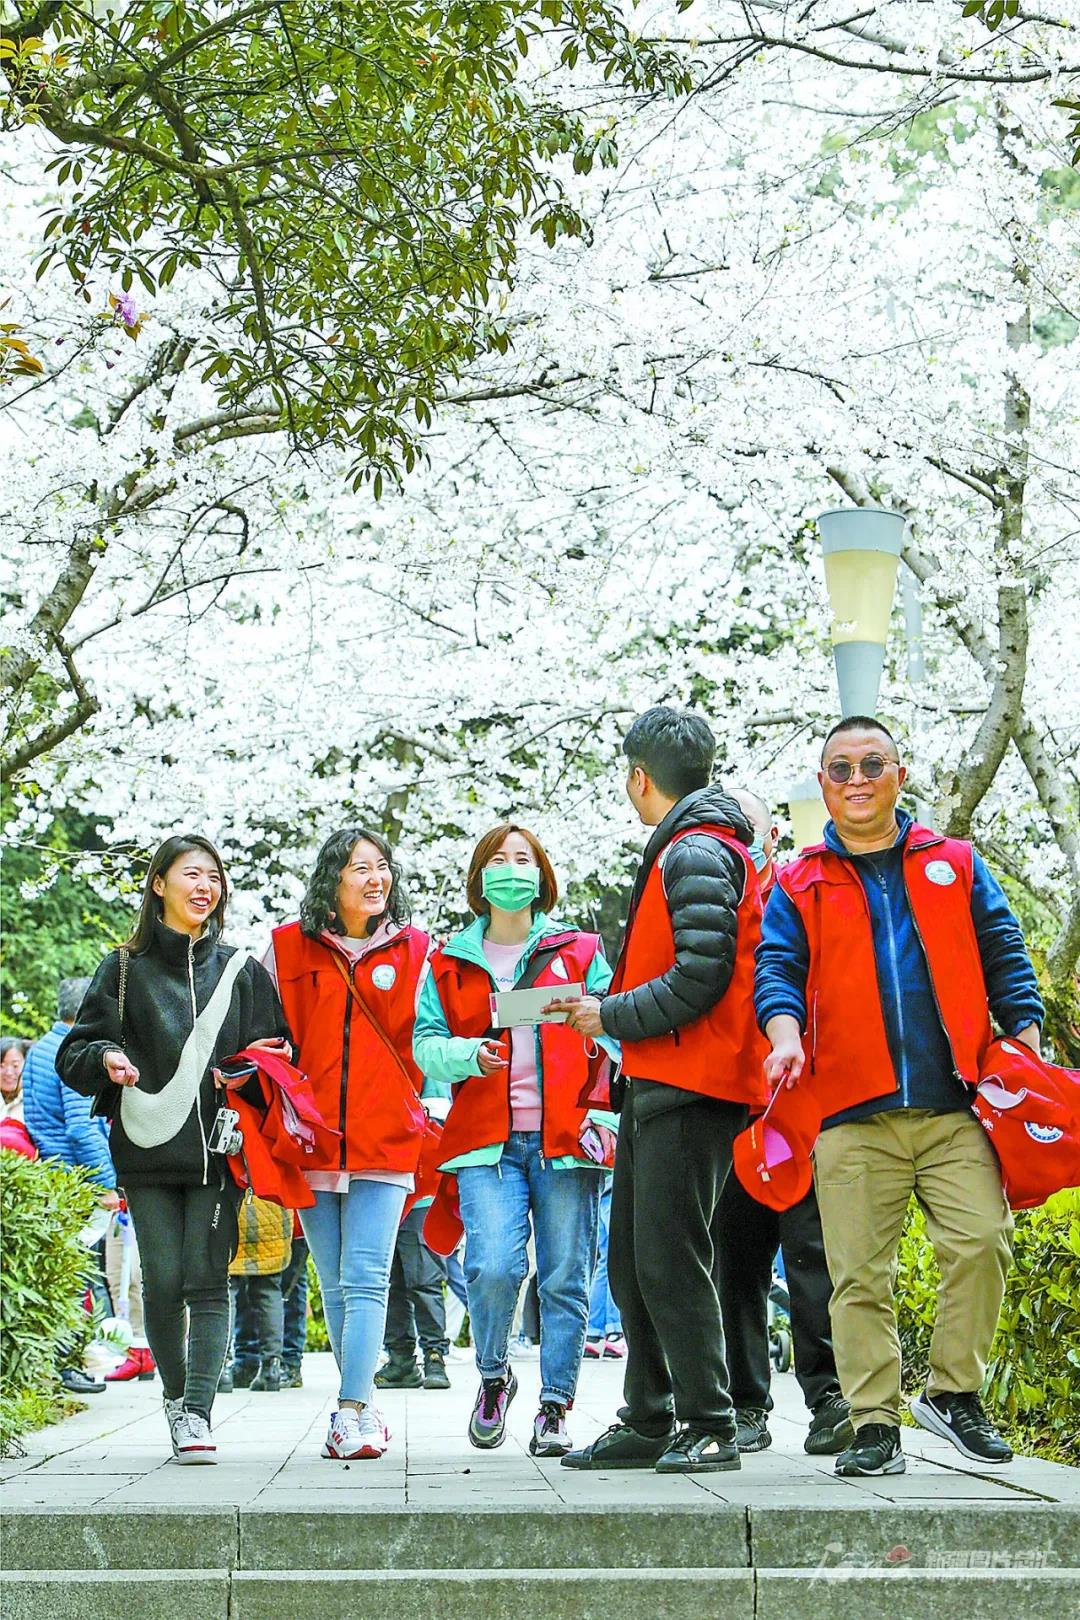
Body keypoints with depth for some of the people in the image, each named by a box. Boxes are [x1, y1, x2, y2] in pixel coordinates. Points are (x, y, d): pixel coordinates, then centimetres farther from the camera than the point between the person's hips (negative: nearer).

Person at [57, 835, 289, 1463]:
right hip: (148, 1150, 0)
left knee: (207, 1281, -7)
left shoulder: (242, 971, 12)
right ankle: (176, 1396, 18)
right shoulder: (124, 969, 10)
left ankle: (198, 1411, -9)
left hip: (219, 1149, 0)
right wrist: (106, 1060, -14)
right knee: (163, 1282, -1)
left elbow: (279, 1050, 14)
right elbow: (75, 1053, 8)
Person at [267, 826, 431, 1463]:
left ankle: (350, 1415, -13)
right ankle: (367, 1408, 18)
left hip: (386, 1140, -2)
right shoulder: (288, 948, 8)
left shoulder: (414, 949, 6)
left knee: (366, 1281, -11)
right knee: (336, 1286, 7)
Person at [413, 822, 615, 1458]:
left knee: (565, 1279, -1)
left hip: (564, 1138, 0)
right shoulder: (451, 962, 15)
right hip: (487, 1141, 0)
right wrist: (469, 1054, -10)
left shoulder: (580, 951, 13)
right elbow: (426, 1044, 10)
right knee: (494, 1266, -16)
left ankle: (555, 1409, 11)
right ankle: (494, 1379, 11)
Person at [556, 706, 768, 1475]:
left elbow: (701, 978, -20)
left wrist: (612, 1017, -12)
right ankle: (649, 1422, 20)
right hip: (659, 1084, 11)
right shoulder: (688, 848, 20)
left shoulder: (698, 852, -12)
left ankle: (710, 1425, -2)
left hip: (688, 1087, -11)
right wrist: (610, 1008, 14)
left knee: (670, 1258, -8)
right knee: (634, 1259, 13)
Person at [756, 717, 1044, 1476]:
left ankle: (955, 1390, 6)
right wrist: (786, 1035, -16)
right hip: (852, 1115, 0)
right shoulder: (798, 885, 14)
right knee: (860, 1274, -2)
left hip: (955, 1106, 0)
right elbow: (777, 969, 5)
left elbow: (1004, 960, 15)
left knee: (981, 1242, -13)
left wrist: (1027, 1044, 2)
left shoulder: (955, 865, 16)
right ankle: (875, 1424, 7)